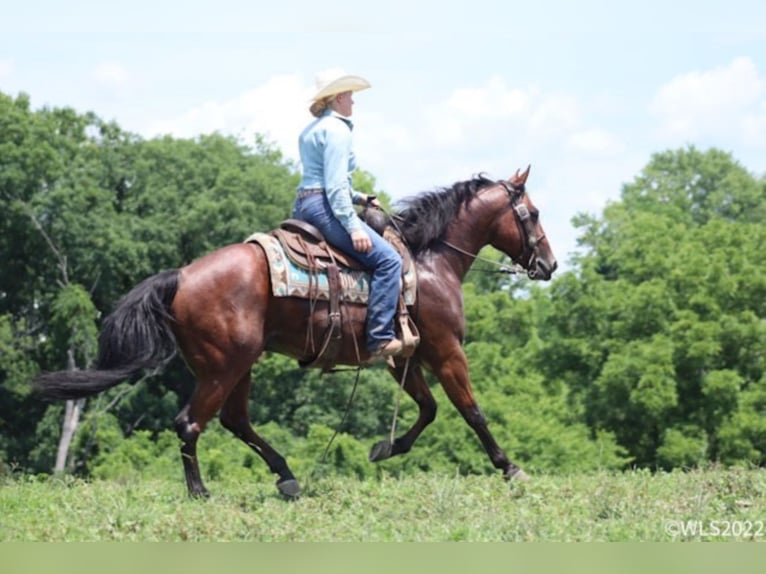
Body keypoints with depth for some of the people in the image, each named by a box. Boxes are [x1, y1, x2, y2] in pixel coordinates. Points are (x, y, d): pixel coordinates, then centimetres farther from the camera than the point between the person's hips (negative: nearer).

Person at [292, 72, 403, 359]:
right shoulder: (336, 129, -10)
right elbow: (335, 186, -18)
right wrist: (353, 227, -20)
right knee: (387, 259, -17)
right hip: (324, 207, -11)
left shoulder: (310, 131, 20)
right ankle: (379, 338, -24)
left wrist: (359, 197, 20)